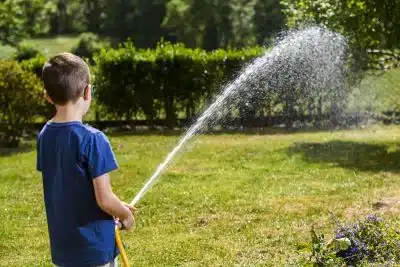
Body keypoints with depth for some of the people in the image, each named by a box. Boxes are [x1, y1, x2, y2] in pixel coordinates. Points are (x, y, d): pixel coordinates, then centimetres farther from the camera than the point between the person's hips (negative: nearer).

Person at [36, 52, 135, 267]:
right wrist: (125, 214, 1)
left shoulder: (44, 136, 1)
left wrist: (118, 207, 14)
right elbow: (104, 200, -20)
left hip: (61, 246, 6)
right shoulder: (92, 139, -21)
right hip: (94, 247, -6)